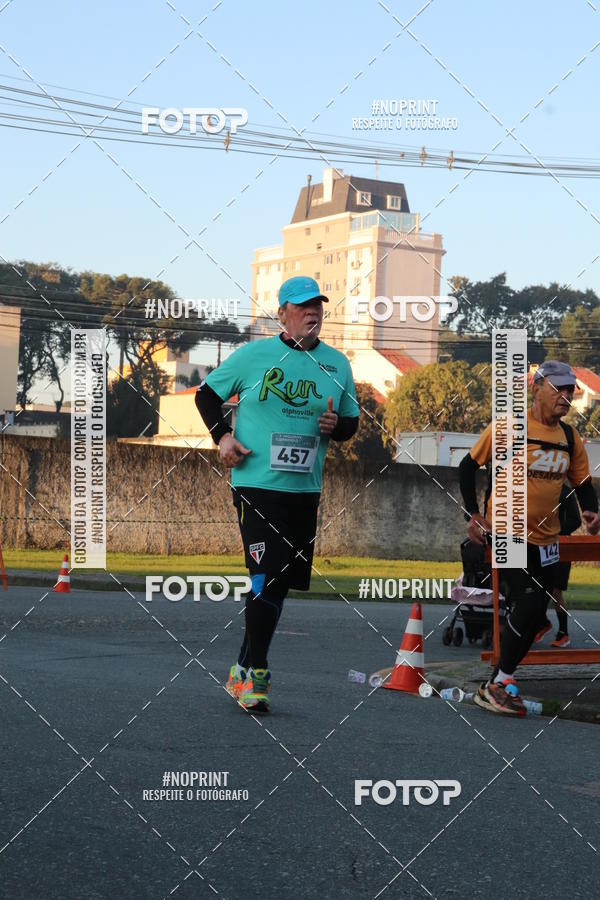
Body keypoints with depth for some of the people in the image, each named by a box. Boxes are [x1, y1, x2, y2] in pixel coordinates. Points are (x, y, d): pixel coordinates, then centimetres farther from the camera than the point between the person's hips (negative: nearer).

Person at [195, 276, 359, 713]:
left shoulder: (338, 364, 10)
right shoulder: (254, 354, -1)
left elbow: (352, 420, 19)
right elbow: (207, 392, 9)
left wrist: (337, 425, -4)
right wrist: (222, 435, -5)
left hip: (306, 490, 5)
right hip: (257, 484, -5)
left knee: (282, 581, 9)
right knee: (268, 577, -15)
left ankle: (244, 670, 22)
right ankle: (254, 675, -8)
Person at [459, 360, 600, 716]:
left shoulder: (570, 437, 4)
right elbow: (468, 466, -4)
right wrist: (473, 515, -9)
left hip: (546, 539, 6)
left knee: (535, 615, 8)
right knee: (529, 603, -19)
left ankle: (496, 685, 21)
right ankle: (502, 681, -6)